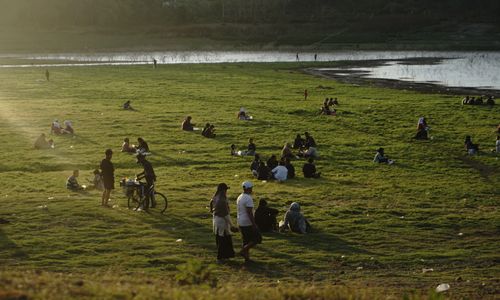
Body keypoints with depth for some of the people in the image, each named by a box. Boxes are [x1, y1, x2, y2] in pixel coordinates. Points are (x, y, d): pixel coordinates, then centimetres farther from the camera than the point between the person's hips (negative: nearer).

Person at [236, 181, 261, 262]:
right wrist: (254, 225, -22)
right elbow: (249, 213, -23)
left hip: (241, 223, 9)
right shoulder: (248, 198, -18)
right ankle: (243, 251, -7)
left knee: (246, 240, 14)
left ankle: (247, 258, 14)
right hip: (248, 224, -9)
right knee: (257, 239, 0)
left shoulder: (239, 197, 10)